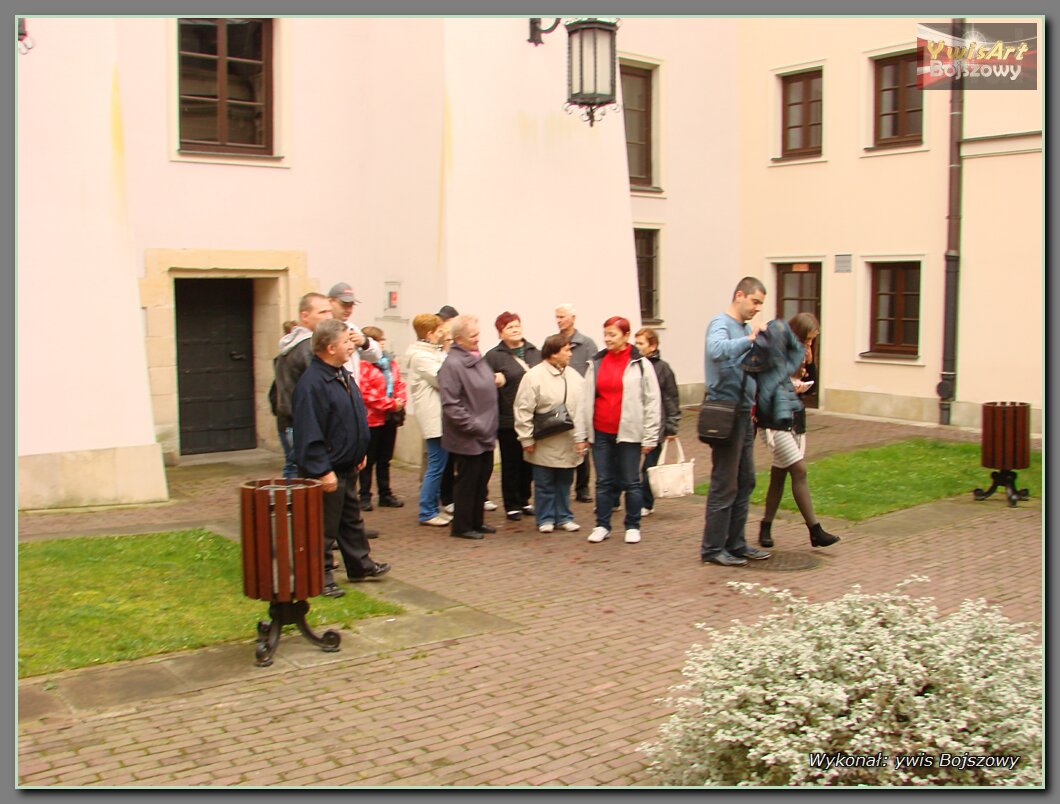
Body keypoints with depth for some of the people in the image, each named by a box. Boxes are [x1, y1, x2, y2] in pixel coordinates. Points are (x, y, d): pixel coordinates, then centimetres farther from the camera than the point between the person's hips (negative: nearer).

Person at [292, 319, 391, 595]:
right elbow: (309, 434, -26)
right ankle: (321, 577, 13)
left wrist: (359, 453, 20)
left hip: (347, 466, 10)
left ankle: (360, 564, 34)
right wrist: (323, 471, -26)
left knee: (351, 519, 21)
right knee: (324, 527, 2)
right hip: (327, 470, -10)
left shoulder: (343, 375, 8)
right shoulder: (312, 383, -24)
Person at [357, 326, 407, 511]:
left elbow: (399, 383, 13)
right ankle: (365, 496, 11)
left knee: (385, 459, 16)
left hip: (390, 418, 7)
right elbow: (364, 393, -20)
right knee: (368, 460, 3)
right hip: (372, 419, -7)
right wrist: (390, 404, -18)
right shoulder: (363, 364, -14)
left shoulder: (390, 362, 10)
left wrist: (400, 402, -6)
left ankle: (385, 495, 24)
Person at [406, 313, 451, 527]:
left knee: (438, 464, 13)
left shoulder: (435, 351, 18)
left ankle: (432, 508, 21)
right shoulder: (420, 356, -13)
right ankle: (427, 512, 2)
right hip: (434, 417, -10)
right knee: (436, 465, -5)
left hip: (441, 416, 10)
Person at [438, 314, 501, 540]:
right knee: (467, 481, 2)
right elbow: (451, 405, -22)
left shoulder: (479, 358, 10)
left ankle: (476, 521, 30)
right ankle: (461, 526, 16)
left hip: (485, 435, 8)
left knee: (482, 479, 16)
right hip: (468, 438, -8)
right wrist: (475, 427, -19)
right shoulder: (452, 364, -18)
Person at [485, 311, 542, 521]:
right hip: (508, 420, -4)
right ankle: (512, 505, 16)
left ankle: (524, 501, 27)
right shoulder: (493, 356, -5)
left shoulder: (535, 353, 9)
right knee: (511, 463, 6)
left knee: (528, 462, 12)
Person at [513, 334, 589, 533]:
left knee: (564, 482, 14)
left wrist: (582, 437, 2)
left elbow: (581, 409, 6)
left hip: (568, 443, 4)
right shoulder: (534, 376, -11)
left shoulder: (574, 377, 5)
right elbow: (523, 410, -11)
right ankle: (545, 519, 18)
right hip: (544, 444, -4)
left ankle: (564, 517, 25)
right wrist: (527, 439, -11)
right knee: (545, 484, 6)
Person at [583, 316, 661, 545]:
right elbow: (587, 399, 10)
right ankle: (602, 525, 18)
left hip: (629, 432, -3)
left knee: (631, 482, 5)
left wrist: (650, 437, -6)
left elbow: (652, 402, -3)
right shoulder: (596, 363, 7)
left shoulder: (640, 364, -3)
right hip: (601, 432, 3)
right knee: (603, 481, 9)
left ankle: (633, 526, 17)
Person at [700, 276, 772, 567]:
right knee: (725, 485, -3)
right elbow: (716, 350, -35)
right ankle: (713, 548, 6)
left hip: (744, 413, 9)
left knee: (745, 482, 14)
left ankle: (735, 543, 24)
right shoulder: (720, 324, -12)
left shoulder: (746, 328, 14)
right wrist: (750, 339, -30)